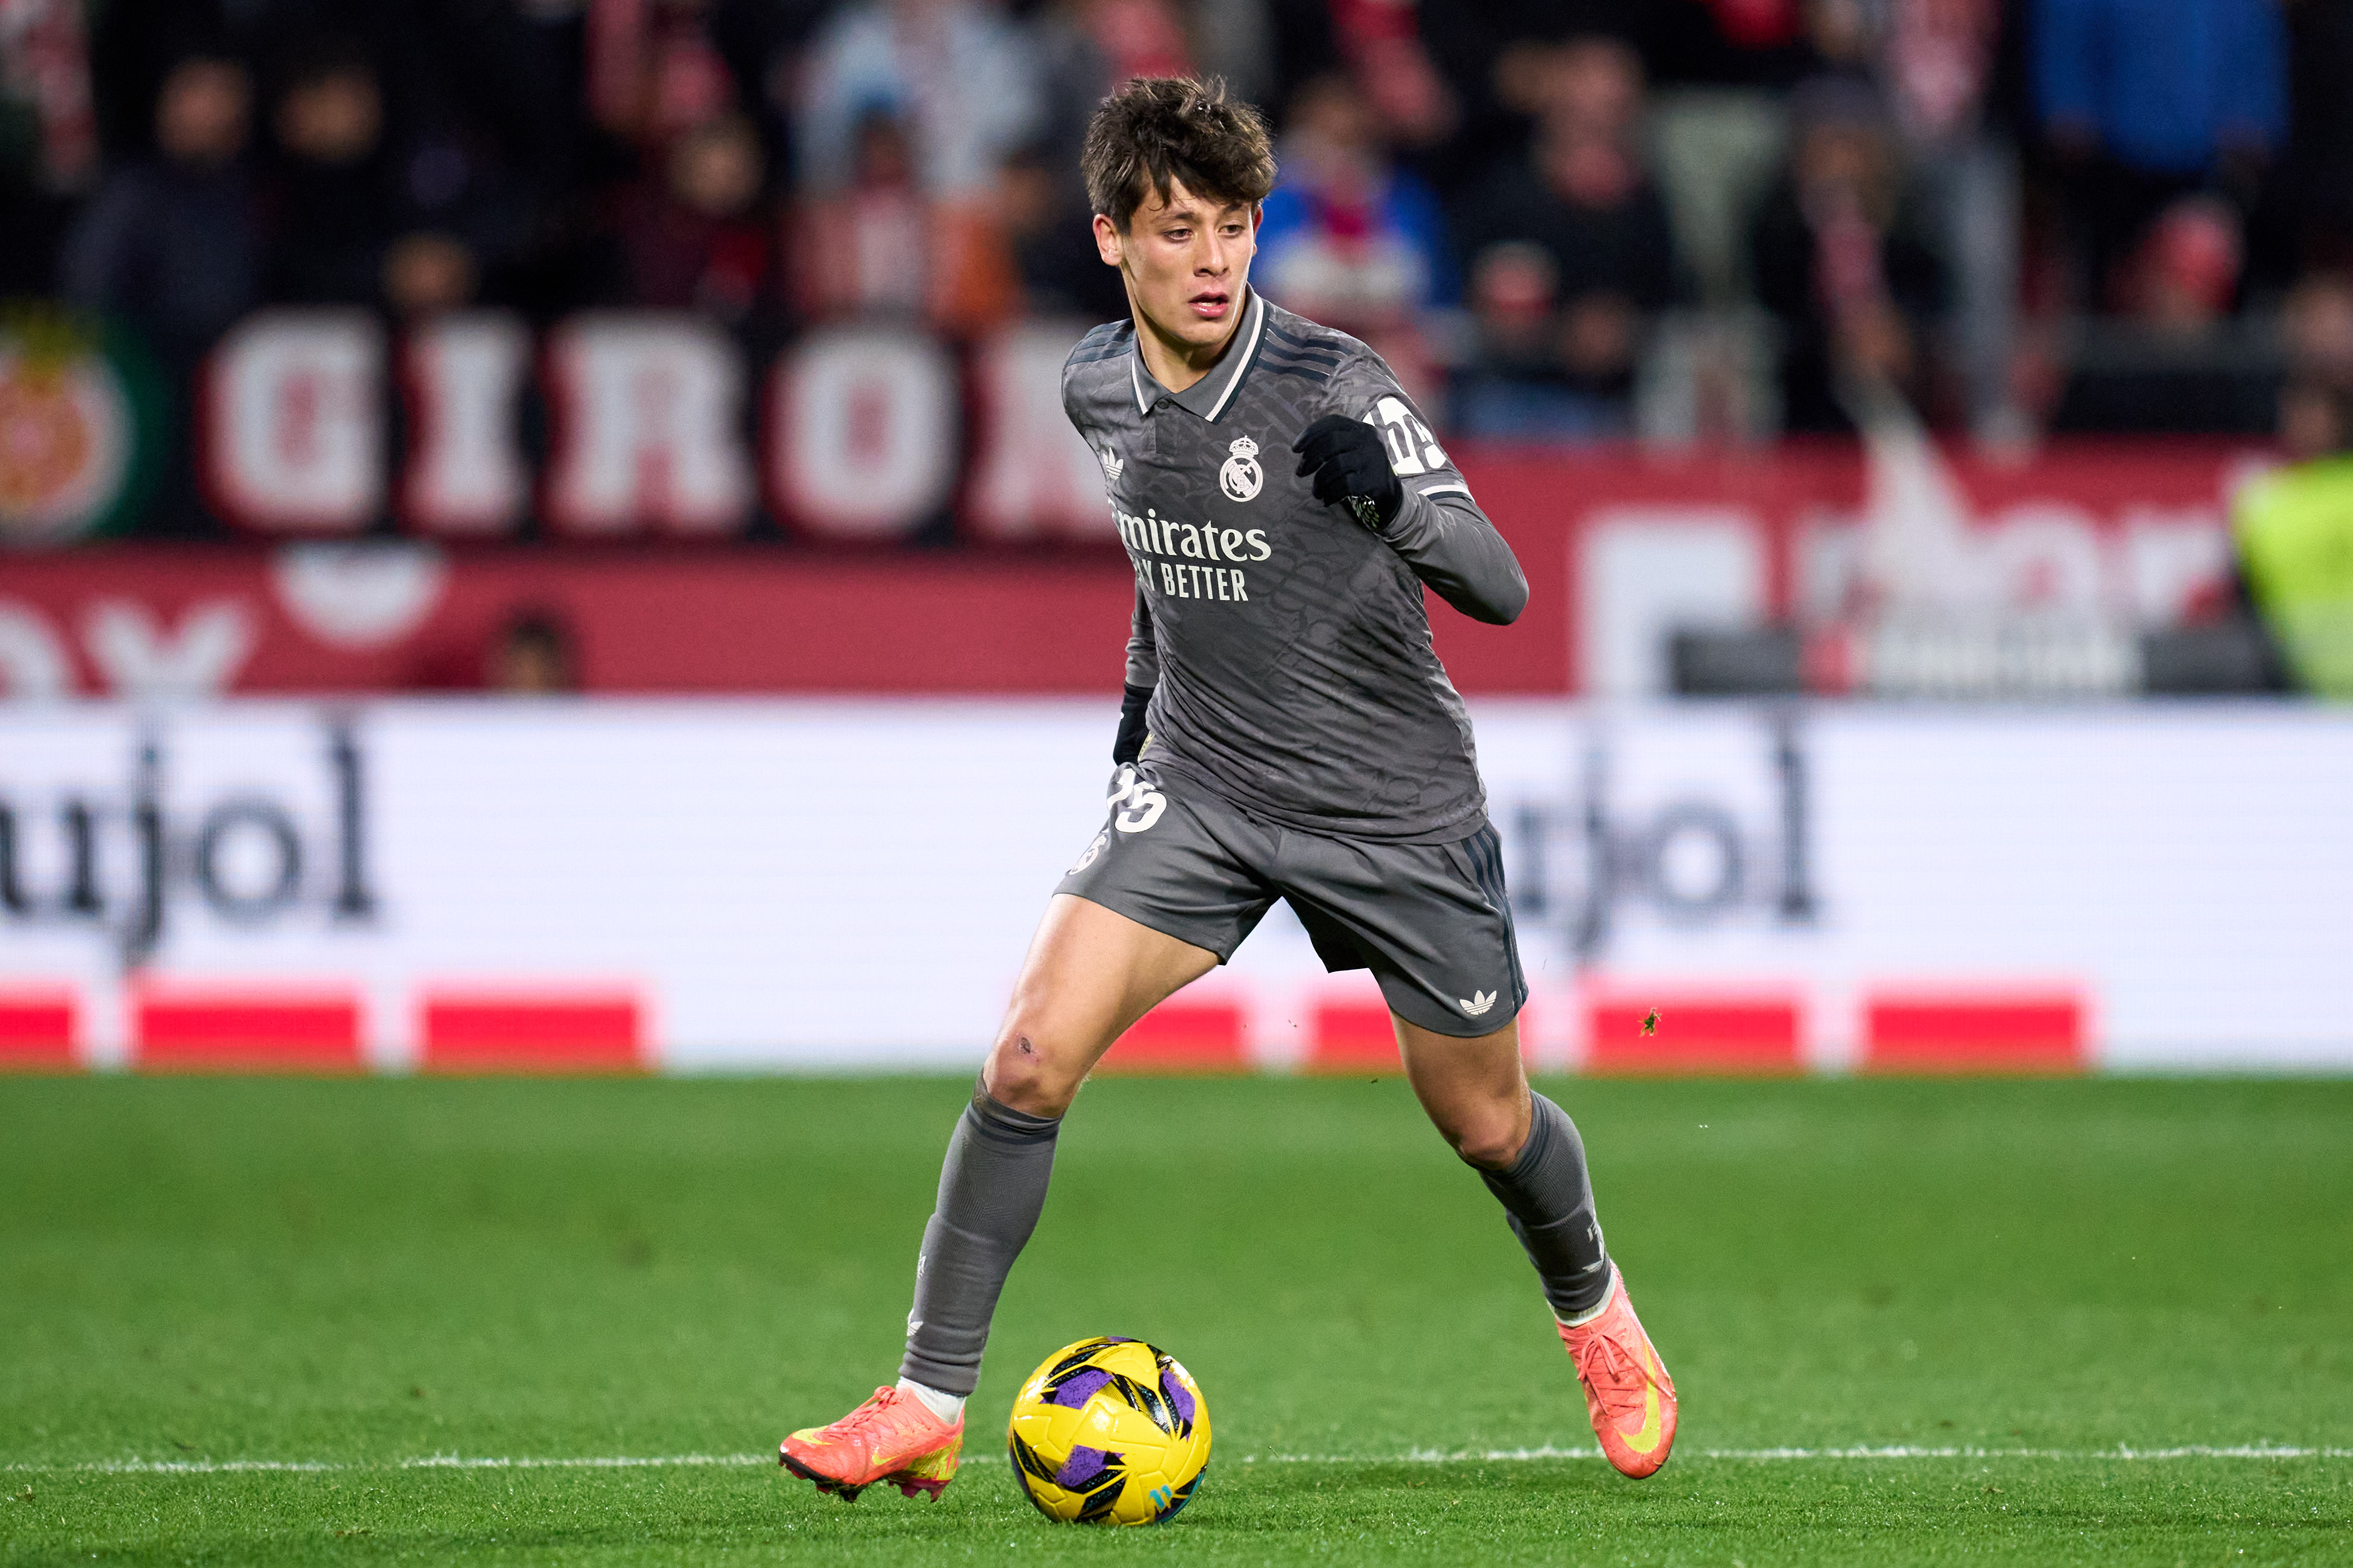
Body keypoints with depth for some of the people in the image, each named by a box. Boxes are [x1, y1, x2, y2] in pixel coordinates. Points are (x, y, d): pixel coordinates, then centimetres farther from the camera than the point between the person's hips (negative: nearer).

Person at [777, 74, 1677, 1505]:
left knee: (1487, 1124, 11)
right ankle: (928, 1410, -7)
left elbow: (1502, 591, -26)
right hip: (1203, 785, 3)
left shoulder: (1332, 388, -20)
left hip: (1394, 807, -3)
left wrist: (1394, 502, -43)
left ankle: (1596, 1313, 45)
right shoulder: (1099, 388, -3)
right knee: (1030, 1059, -15)